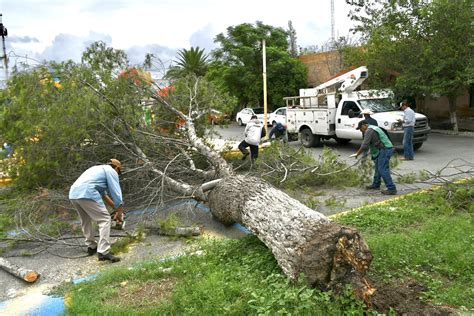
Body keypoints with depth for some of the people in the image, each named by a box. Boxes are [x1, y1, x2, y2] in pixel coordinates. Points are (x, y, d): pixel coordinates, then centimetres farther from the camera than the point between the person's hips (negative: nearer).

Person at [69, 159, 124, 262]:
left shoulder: (98, 169, 34)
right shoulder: (111, 171, 11)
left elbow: (103, 194, 38)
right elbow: (116, 193, 4)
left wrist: (116, 208, 40)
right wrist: (119, 213, 13)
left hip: (73, 194, 9)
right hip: (87, 194, -8)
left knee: (86, 220, 27)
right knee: (105, 219, -4)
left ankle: (91, 246, 33)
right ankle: (103, 252, -13)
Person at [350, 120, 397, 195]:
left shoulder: (369, 131, -12)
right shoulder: (373, 128, 21)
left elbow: (365, 145, -19)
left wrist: (357, 154, -10)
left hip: (384, 150, -11)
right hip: (386, 149, 11)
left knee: (383, 170, -11)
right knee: (377, 168, 19)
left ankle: (391, 189, -11)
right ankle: (376, 185, 31)